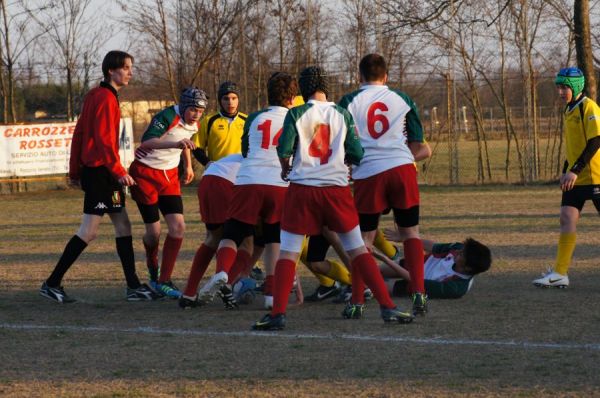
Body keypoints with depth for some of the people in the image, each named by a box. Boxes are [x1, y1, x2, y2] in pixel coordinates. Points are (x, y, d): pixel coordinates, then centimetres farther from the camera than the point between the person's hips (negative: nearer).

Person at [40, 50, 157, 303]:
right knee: (89, 231, -8)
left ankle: (133, 287, 12)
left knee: (123, 226, 10)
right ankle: (52, 284, -5)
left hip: (92, 171, 10)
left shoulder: (95, 96, 15)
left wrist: (75, 171, 20)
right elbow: (104, 139, -21)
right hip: (100, 172, -10)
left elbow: (78, 135, 18)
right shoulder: (106, 98, -14)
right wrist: (119, 171, -23)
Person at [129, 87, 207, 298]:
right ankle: (152, 265, 32)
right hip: (145, 174, -6)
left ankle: (163, 281, -2)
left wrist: (188, 166, 26)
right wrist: (175, 144, -51)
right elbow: (146, 142, -38)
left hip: (169, 176, 6)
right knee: (154, 232, -2)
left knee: (178, 227, -9)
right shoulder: (167, 117, -23)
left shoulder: (193, 124, 1)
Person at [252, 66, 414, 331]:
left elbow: (283, 150, -8)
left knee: (288, 253, 3)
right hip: (336, 187, 2)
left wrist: (285, 168, 13)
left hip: (302, 188, -2)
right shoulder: (342, 115, 5)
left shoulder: (296, 114, -1)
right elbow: (356, 155, 4)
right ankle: (387, 307, 4)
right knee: (358, 250, 9)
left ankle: (277, 314, -6)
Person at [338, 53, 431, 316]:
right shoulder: (403, 100, 11)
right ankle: (418, 292, -4)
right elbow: (418, 145, 14)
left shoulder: (349, 102, 6)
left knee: (364, 238, 8)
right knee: (410, 232, 10)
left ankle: (356, 301, 4)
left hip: (368, 174, -1)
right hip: (402, 167, 1)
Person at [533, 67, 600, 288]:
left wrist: (575, 171, -23)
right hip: (575, 178, 8)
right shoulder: (568, 112, 14)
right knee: (567, 218, -3)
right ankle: (559, 273, -7)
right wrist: (566, 172, 17)